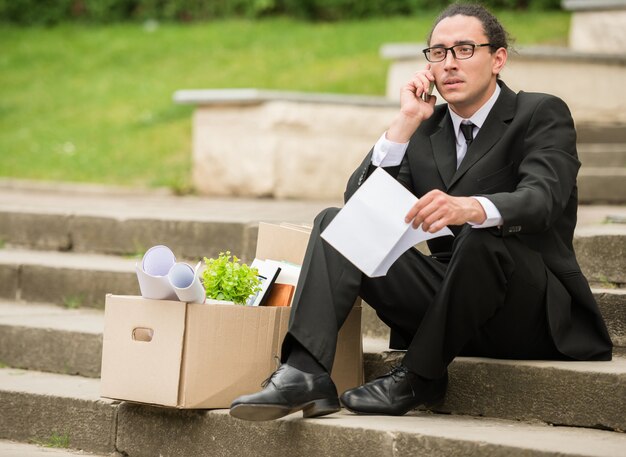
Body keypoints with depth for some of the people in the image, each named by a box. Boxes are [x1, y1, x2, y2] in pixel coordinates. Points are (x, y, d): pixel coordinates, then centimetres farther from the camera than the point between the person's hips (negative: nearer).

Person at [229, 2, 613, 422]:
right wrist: (406, 121, -7)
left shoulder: (543, 115, -3)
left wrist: (471, 208, -45)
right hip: (449, 304, 5)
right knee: (336, 223, -8)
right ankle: (306, 373, -28)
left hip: (533, 314, -5)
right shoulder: (425, 129, 13)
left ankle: (419, 379, -17)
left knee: (484, 237, -37)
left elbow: (541, 198, -24)